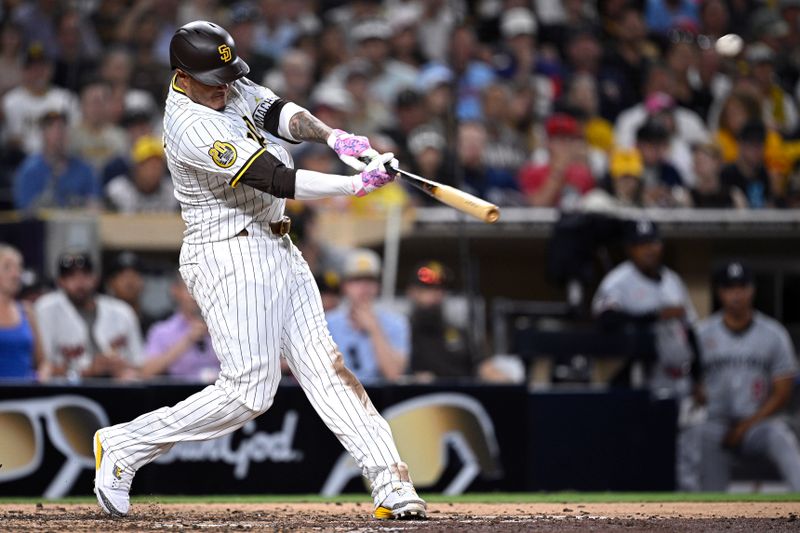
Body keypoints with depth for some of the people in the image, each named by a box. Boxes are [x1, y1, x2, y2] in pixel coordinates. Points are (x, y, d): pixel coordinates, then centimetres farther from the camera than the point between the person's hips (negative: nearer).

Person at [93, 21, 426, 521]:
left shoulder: (229, 87, 6)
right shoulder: (191, 127, -23)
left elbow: (281, 113, -2)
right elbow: (277, 180, -25)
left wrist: (333, 136, -23)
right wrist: (359, 183, -24)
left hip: (277, 249, 9)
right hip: (230, 257, -9)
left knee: (324, 364, 2)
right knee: (249, 390, -10)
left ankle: (391, 482, -3)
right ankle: (125, 445, 2)